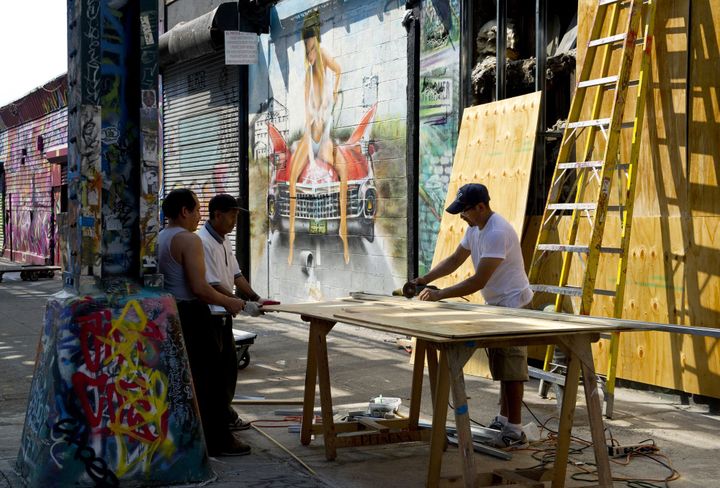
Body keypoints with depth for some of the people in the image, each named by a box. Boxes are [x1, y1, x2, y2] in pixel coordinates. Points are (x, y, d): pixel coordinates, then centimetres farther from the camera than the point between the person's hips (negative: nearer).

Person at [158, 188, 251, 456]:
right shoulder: (189, 240, -15)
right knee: (208, 378, 0)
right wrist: (229, 302, -9)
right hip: (191, 314, -9)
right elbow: (199, 288, -22)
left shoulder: (158, 240, 11)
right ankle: (217, 440, 6)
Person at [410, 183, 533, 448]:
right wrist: (424, 280, 2)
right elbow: (455, 259, 14)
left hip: (513, 306, -10)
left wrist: (440, 294, -25)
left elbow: (479, 281, -29)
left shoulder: (498, 232, -27)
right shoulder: (475, 228, 5)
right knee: (501, 366, 17)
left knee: (511, 368, -7)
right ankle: (504, 419, 28)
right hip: (495, 305, 10)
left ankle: (515, 430, -2)